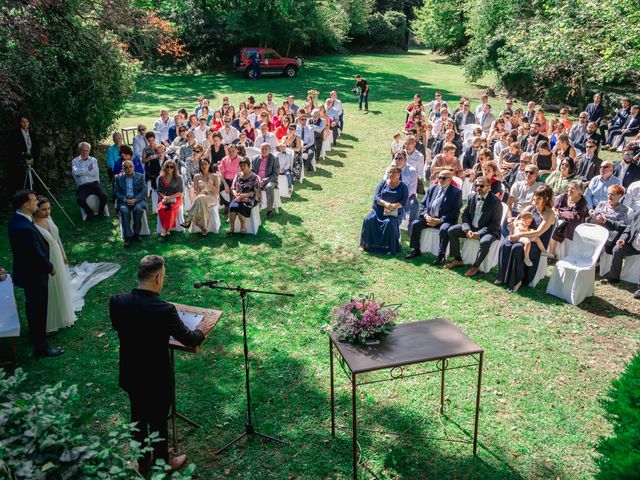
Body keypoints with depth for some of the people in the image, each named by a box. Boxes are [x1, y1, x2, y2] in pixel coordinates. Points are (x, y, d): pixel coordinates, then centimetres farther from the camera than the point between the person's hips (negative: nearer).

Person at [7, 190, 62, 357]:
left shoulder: (16, 220, -2)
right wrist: (50, 268, -8)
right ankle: (41, 347, 19)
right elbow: (38, 254, -25)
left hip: (26, 271, 10)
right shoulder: (25, 228, -33)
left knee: (33, 307, 27)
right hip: (34, 275, -10)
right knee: (39, 310, 5)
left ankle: (35, 335, 47)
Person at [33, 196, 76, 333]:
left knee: (60, 288, 23)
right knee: (49, 292, 9)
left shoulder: (48, 218, -3)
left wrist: (63, 255, 16)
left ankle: (63, 316, 44)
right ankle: (50, 324, 28)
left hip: (57, 257, 7)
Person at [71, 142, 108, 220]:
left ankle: (101, 212, 0)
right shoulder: (75, 161, 13)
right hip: (82, 186, -1)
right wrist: (88, 169, -1)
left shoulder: (93, 160, 16)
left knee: (104, 196, -27)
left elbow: (95, 173, -2)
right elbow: (76, 172, -8)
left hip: (94, 183, 1)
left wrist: (82, 172, -2)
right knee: (80, 199, -31)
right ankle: (89, 212, -2)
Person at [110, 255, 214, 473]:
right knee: (158, 422, 17)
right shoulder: (165, 310, -30)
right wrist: (201, 330, 7)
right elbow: (189, 340, -15)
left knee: (138, 418, 25)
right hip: (157, 379, -5)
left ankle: (142, 461, 46)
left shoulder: (116, 301, -16)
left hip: (130, 375, 5)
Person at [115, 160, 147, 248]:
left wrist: (135, 200, -14)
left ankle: (136, 234, -21)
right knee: (124, 211, -32)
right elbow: (116, 192, 6)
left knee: (138, 209, -34)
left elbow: (144, 190, 1)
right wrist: (125, 199, -13)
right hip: (124, 200, 0)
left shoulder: (140, 176, 11)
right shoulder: (119, 178, 14)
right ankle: (127, 237, -31)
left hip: (137, 200, 0)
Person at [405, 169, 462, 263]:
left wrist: (439, 220, -20)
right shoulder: (432, 188, 14)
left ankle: (441, 255, -21)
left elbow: (455, 212, -11)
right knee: (415, 224, -17)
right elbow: (422, 204, 14)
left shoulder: (456, 192, -2)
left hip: (444, 220, -5)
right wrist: (426, 215, -7)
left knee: (444, 229, -34)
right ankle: (416, 250, -4)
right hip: (429, 217, 5)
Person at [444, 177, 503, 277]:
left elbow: (495, 223, -16)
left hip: (487, 230, -6)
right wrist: (467, 229, -11)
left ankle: (475, 266, -14)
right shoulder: (472, 197, 2)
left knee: (485, 242, -37)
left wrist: (479, 233, -25)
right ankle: (458, 260, 5)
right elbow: (465, 214, 7)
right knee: (451, 230, -5)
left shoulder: (495, 202, -16)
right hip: (471, 227, 6)